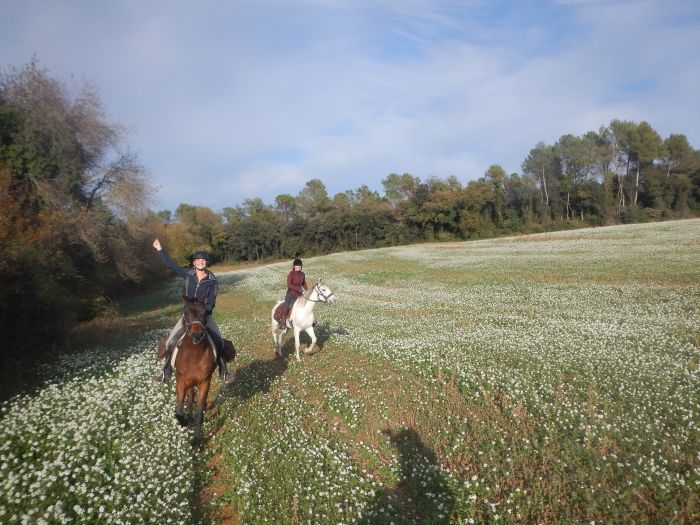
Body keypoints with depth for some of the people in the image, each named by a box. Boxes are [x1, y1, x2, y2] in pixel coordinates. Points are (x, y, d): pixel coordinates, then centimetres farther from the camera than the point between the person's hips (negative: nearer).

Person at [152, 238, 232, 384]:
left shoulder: (212, 282, -9)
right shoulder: (188, 275, -3)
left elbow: (211, 302, -13)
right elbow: (171, 264, 0)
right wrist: (159, 250, -2)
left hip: (205, 315, -2)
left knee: (219, 342, -12)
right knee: (170, 342, -2)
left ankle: (223, 371, 7)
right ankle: (166, 373, 15)